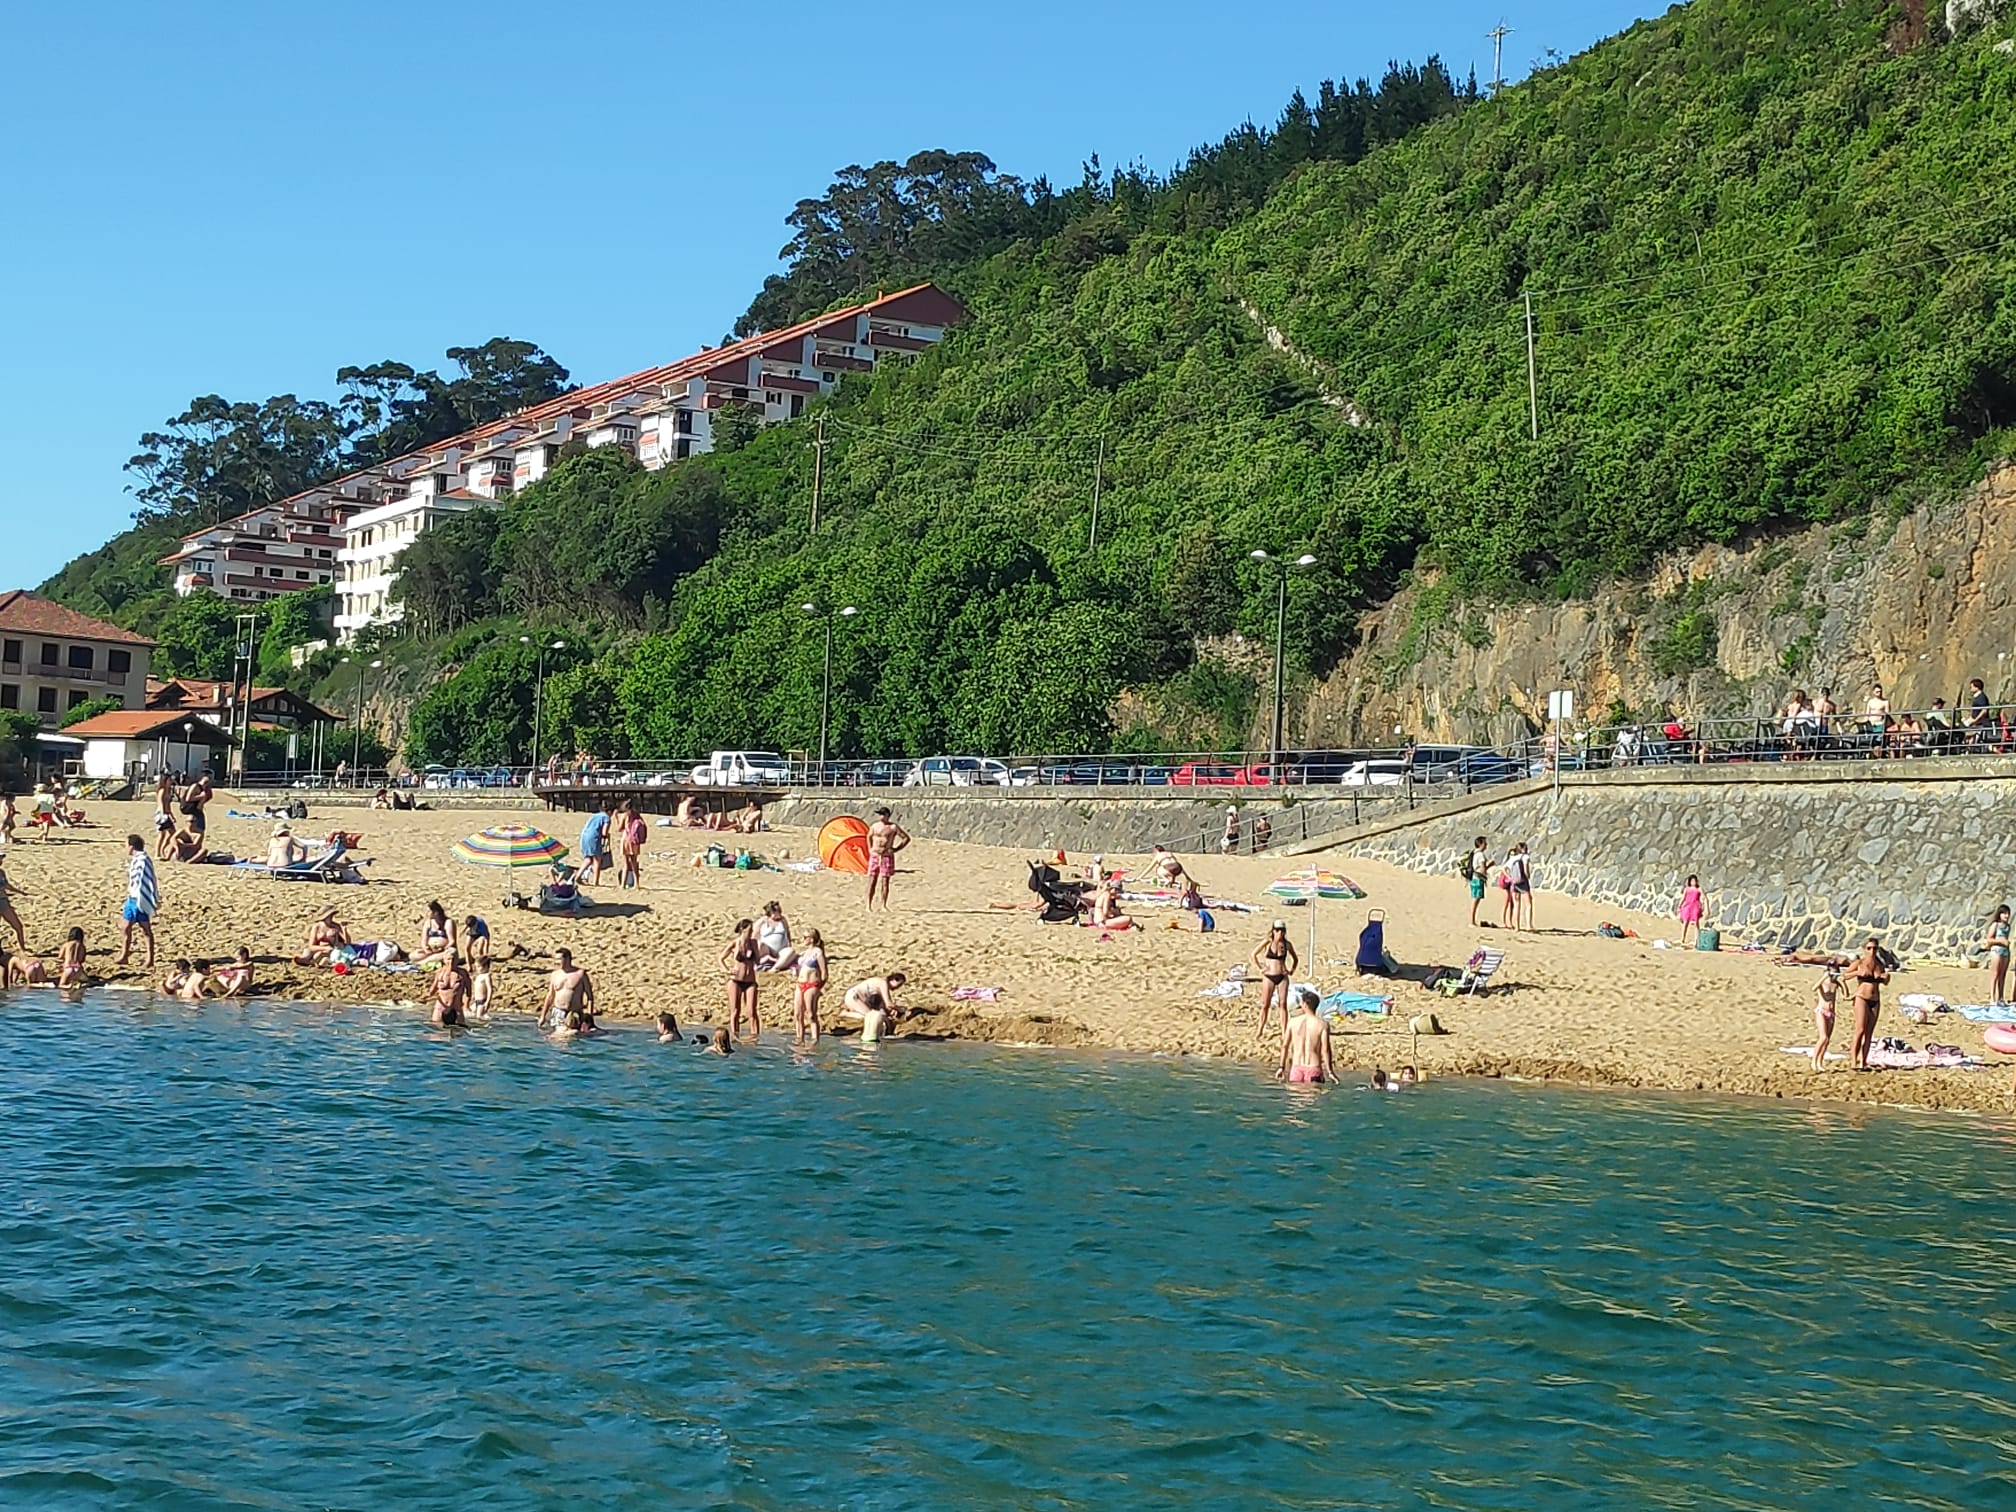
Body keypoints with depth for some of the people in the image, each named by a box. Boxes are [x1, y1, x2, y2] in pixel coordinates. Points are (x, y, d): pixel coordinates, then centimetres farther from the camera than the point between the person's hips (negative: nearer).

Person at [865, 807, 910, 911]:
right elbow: (869, 836, 28)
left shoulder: (893, 827, -3)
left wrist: (896, 849, -4)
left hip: (887, 857, -2)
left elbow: (906, 838, 0)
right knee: (872, 881, -1)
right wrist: (870, 848, 14)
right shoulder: (874, 826, 7)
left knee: (885, 882, 0)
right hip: (874, 856, 2)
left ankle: (884, 905, 8)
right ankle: (869, 905, 1)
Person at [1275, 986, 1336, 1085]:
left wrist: (1281, 1067, 14)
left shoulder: (1293, 1021, 3)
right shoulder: (1322, 1024, -3)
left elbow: (1285, 1046, 6)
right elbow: (1325, 1050, -8)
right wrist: (1330, 1072, -3)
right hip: (1314, 1069, -2)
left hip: (1296, 1068, 2)